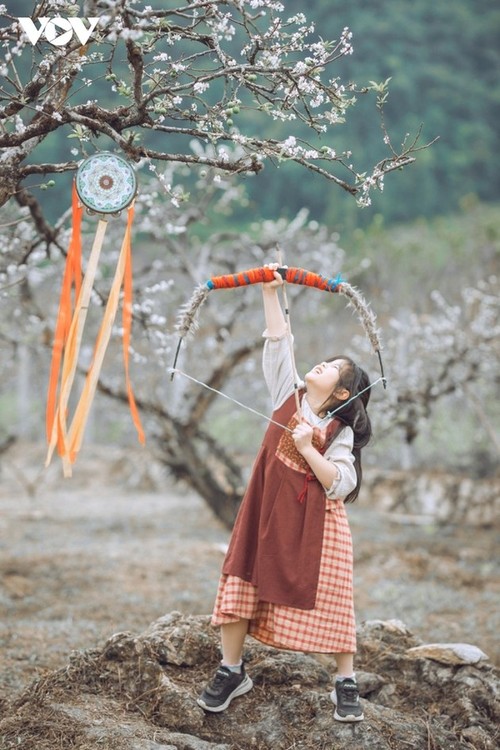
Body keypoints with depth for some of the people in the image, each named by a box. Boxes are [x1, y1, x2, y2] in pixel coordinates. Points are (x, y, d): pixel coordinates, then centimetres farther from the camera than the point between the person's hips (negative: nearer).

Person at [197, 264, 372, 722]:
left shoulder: (339, 432, -6)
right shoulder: (288, 395, 5)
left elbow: (341, 485, -16)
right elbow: (278, 342, 2)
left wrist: (308, 449, -21)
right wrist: (271, 293, -4)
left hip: (314, 521, -4)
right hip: (266, 514, 4)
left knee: (328, 599, 0)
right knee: (240, 587, 2)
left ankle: (346, 684, 13)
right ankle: (232, 672, 16)